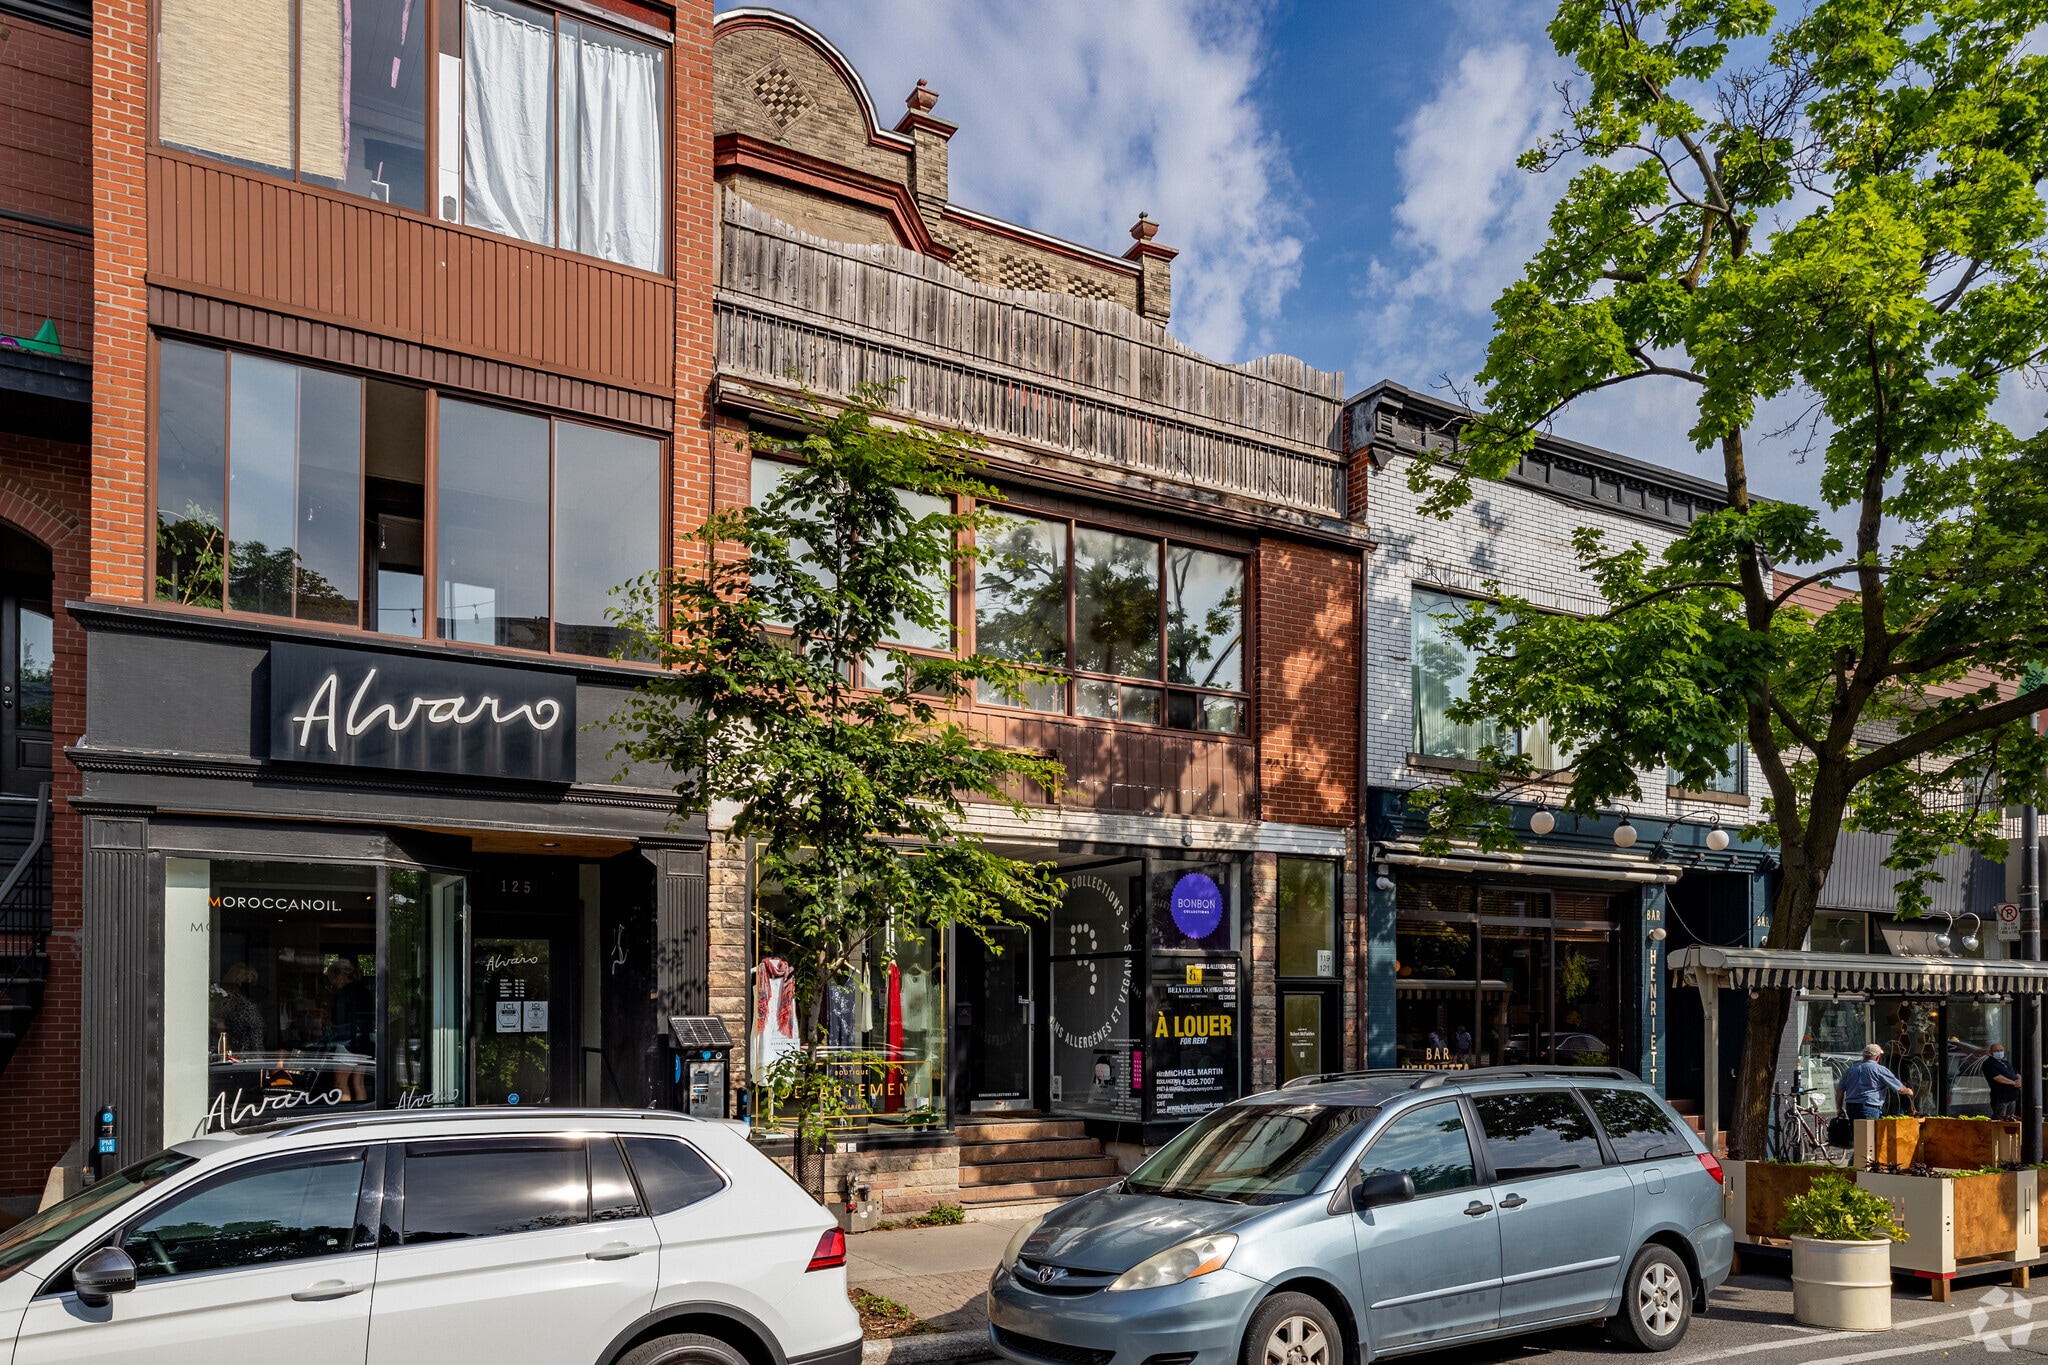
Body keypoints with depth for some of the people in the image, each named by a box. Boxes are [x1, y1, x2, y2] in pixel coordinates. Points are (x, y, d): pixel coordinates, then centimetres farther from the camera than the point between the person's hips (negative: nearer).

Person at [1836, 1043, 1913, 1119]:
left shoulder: (1850, 1069, 13)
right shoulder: (1880, 1070, -3)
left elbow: (1839, 1090, 14)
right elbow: (1899, 1089, 4)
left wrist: (1839, 1108, 24)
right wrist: (1908, 1091, 26)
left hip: (1850, 1108, 6)